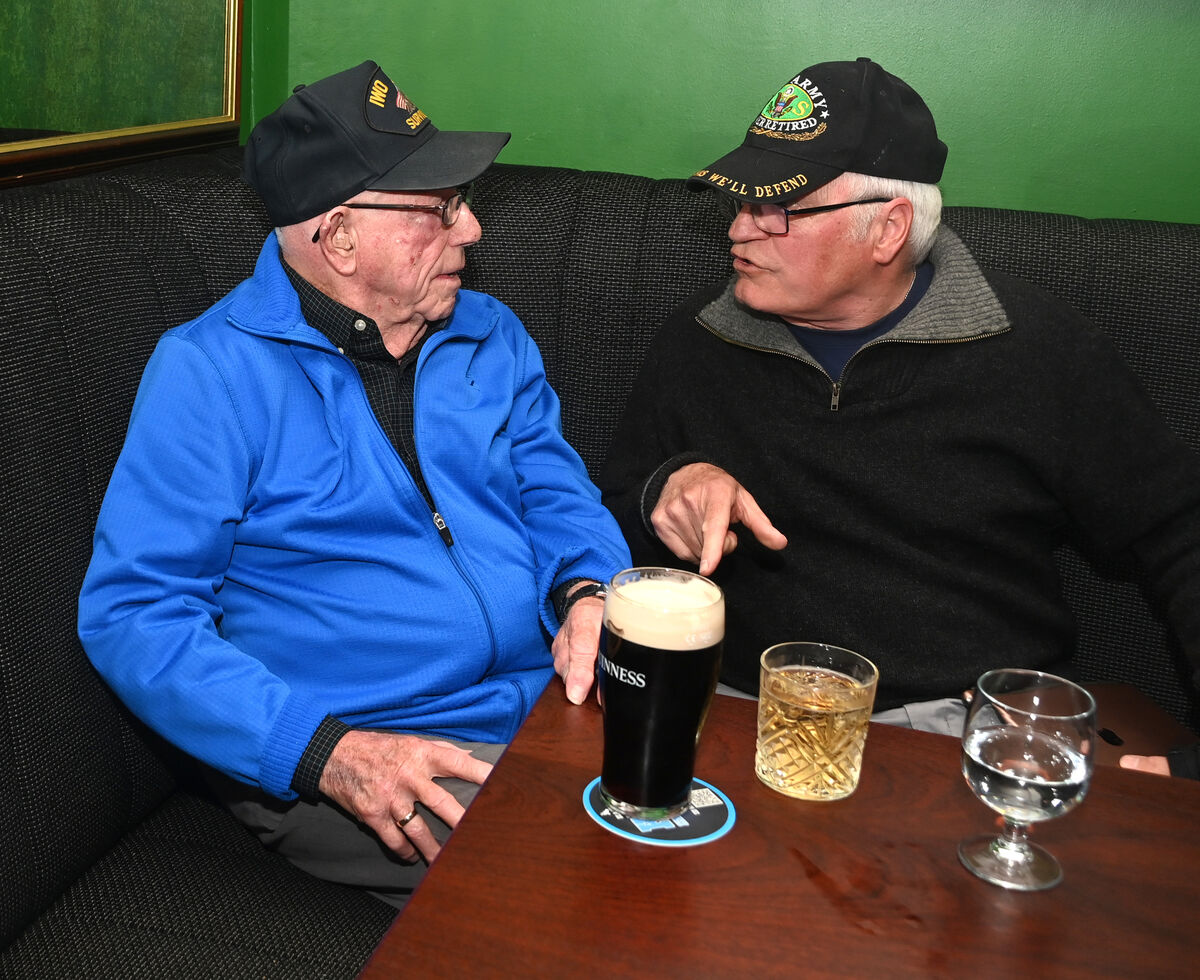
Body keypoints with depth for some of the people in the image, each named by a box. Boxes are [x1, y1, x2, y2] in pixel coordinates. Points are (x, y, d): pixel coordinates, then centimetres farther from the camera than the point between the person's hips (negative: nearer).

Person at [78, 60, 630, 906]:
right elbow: (133, 612, -12)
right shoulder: (210, 371, -8)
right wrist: (331, 753, -23)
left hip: (556, 703, 6)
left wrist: (591, 591, -8)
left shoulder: (490, 336, 11)